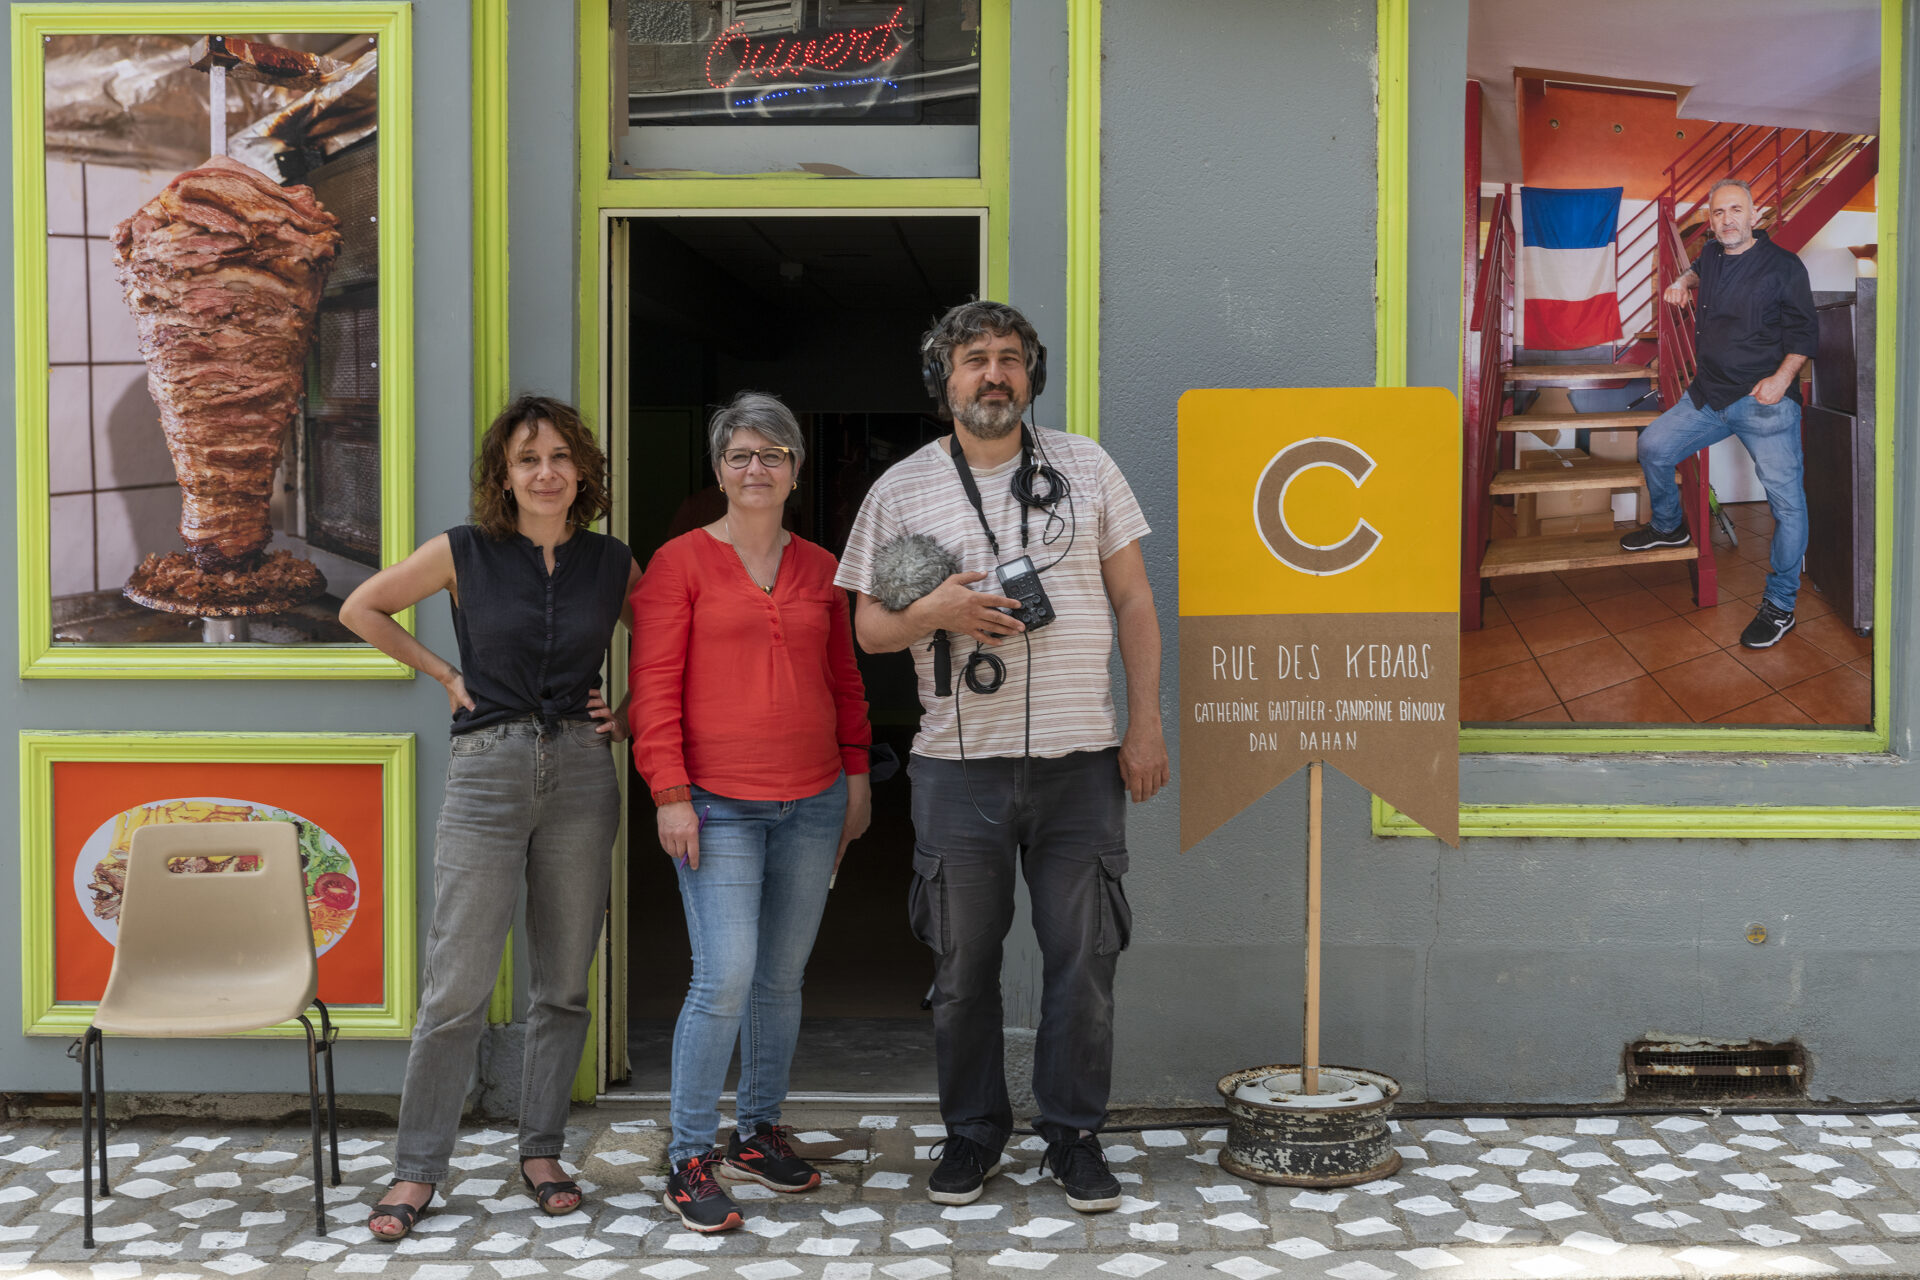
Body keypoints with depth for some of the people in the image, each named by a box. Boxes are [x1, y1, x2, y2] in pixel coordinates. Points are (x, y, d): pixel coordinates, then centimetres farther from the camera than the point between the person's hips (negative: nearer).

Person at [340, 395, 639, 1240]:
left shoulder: (613, 564, 5)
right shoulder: (464, 553, 0)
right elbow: (361, 610, 10)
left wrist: (631, 713, 7)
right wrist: (445, 674, 6)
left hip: (582, 772, 2)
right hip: (487, 770, -2)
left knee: (564, 982, 8)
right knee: (456, 986, -3)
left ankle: (542, 1151, 23)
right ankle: (416, 1170, 10)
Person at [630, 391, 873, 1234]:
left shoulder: (819, 569, 12)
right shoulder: (681, 562, -1)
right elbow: (653, 688, -5)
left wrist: (856, 776, 12)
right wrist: (670, 794, -11)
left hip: (813, 804, 5)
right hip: (718, 808, -4)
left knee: (783, 980, 11)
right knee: (724, 979, -11)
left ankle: (758, 1134, 28)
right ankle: (689, 1159, 2)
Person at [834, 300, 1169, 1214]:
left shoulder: (1084, 466, 8)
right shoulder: (901, 489, 5)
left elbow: (1134, 599, 9)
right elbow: (868, 627, 6)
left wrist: (1145, 724, 3)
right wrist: (935, 612, -15)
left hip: (1082, 760, 1)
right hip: (960, 764, 0)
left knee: (1084, 958, 4)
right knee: (963, 965, 7)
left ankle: (1075, 1137, 20)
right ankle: (972, 1135, 24)